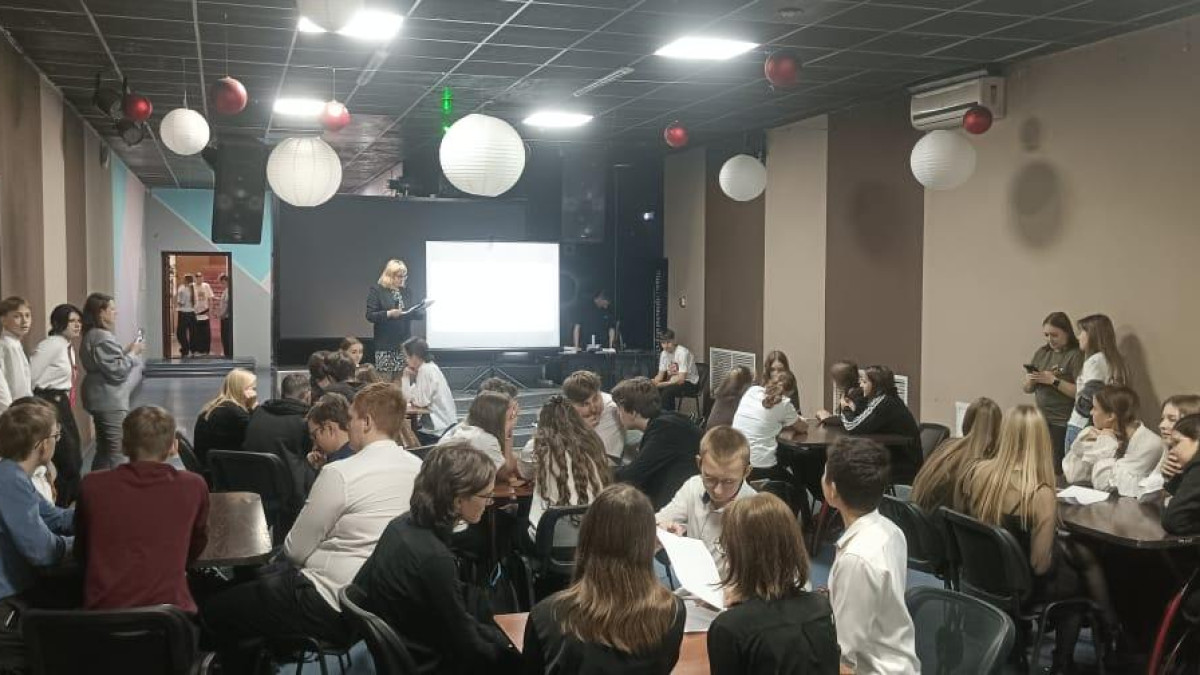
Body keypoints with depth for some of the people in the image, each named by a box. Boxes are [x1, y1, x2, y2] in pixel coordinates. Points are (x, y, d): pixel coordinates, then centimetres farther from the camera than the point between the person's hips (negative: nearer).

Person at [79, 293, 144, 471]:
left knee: (103, 450, 17)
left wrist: (126, 351, 10)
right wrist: (133, 353, -9)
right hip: (110, 402, -11)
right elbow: (117, 371, -21)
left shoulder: (91, 335, 13)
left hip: (101, 400, 11)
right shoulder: (102, 337, -19)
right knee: (113, 453, -6)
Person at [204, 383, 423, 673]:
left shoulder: (340, 473, -20)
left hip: (336, 607, -8)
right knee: (266, 578, 29)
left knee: (216, 611, 7)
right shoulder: (418, 468, 0)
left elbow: (295, 550, -10)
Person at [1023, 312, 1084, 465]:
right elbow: (1027, 389, 15)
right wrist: (1031, 381, -5)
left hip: (1063, 424, -6)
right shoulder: (1041, 353, 11)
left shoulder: (1076, 355, -7)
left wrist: (1053, 380, -19)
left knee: (1057, 468, -9)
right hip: (1041, 419, 6)